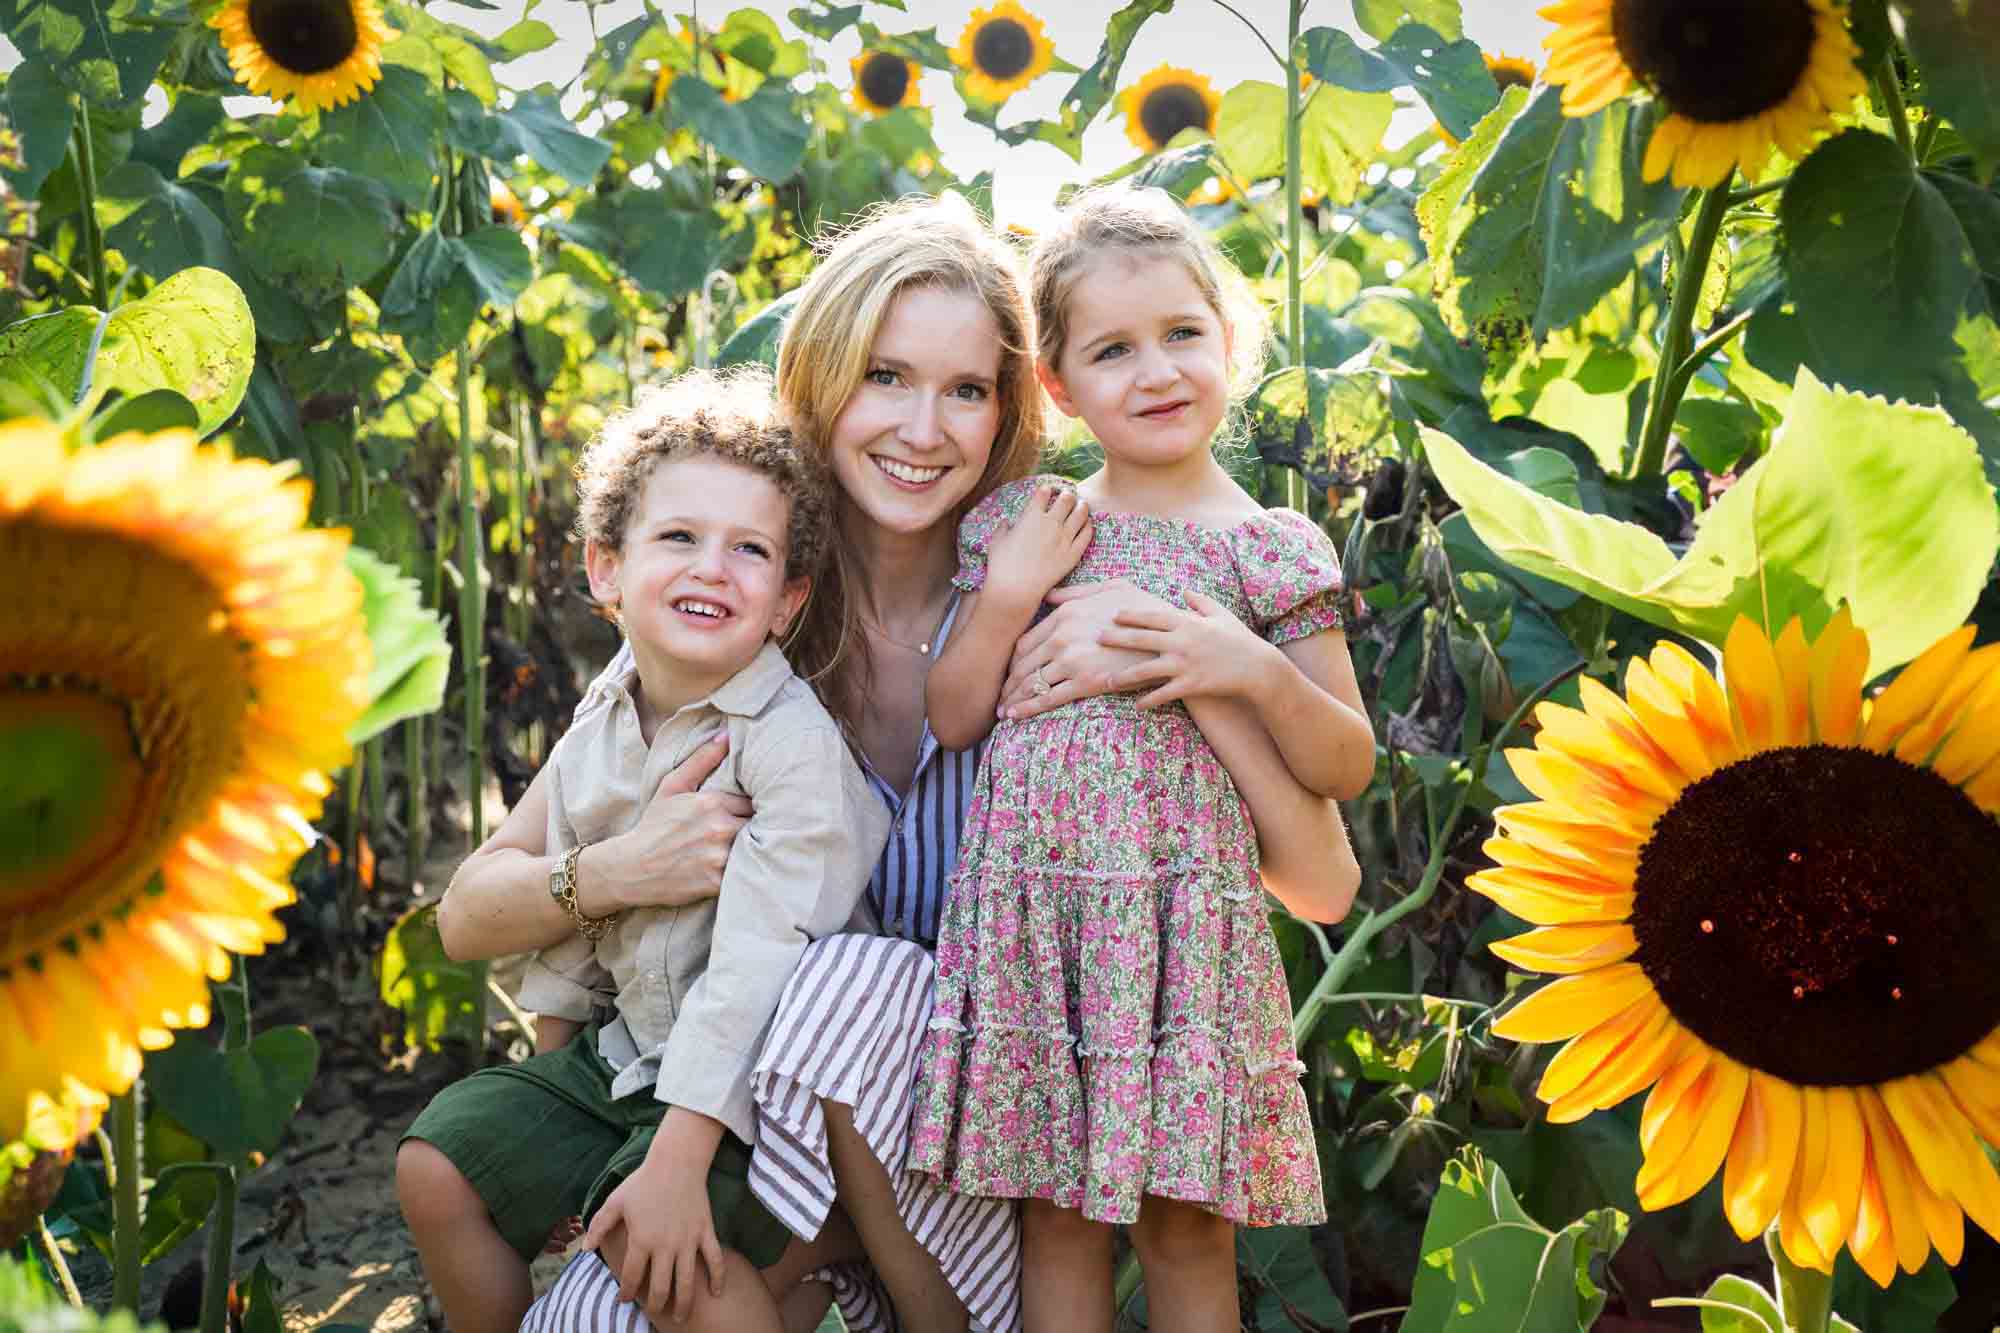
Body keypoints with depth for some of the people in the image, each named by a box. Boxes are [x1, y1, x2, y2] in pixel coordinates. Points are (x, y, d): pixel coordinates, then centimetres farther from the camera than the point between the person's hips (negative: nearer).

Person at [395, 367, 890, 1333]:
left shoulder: (793, 744, -22)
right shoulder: (602, 727, 0)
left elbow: (754, 970, -29)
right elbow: (469, 909, 8)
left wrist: (676, 1157, -33)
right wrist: (598, 875, -9)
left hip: (750, 1076, -7)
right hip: (621, 1048, 7)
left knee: (653, 1239, -28)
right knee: (437, 1165, 3)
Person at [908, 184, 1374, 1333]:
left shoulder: (1268, 549, 1)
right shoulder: (1025, 522, 8)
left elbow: (1348, 768, 2)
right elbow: (953, 718, 8)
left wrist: (1257, 673, -15)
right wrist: (1008, 595, -5)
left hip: (1182, 916, -2)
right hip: (1028, 907, 2)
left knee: (1185, 1223, 4)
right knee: (1055, 1207, 10)